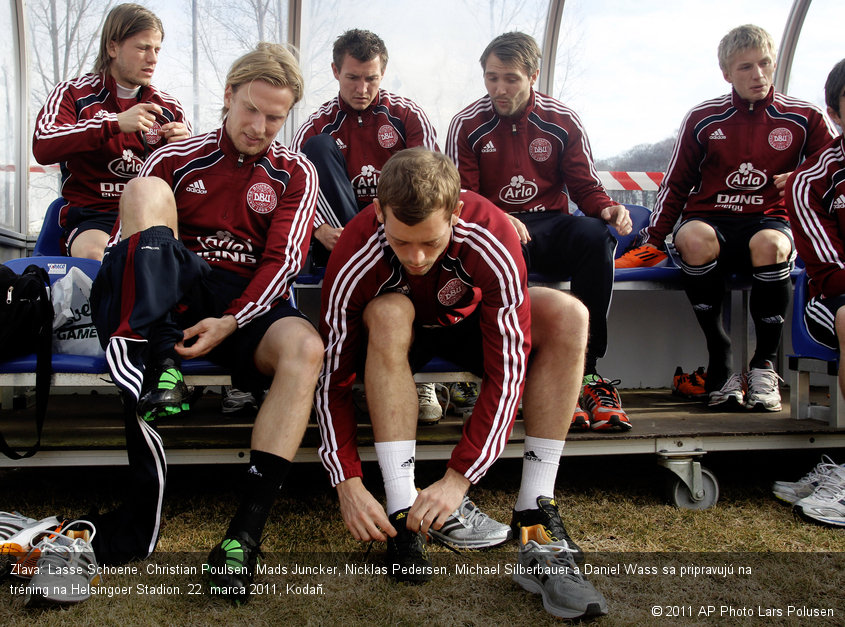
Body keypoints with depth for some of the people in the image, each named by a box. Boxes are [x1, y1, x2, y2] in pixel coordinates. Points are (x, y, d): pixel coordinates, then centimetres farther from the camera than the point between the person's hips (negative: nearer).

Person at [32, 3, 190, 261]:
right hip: (92, 217, -3)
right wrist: (114, 123, -18)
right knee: (96, 254, -38)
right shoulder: (72, 94, 10)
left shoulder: (168, 106, 19)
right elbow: (42, 147, -11)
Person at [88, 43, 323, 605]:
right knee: (145, 190, -22)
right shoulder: (178, 159, 15)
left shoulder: (296, 173, 12)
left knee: (305, 347, -35)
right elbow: (124, 237, 11)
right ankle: (155, 366, -38)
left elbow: (284, 259, 0)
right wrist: (123, 286, -11)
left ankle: (245, 532, -37)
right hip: (172, 293, 1)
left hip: (249, 305, 0)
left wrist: (231, 322, -16)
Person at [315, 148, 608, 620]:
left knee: (568, 316, -27)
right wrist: (348, 483, -32)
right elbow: (333, 379, -26)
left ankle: (536, 516, -26)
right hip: (395, 335, -1)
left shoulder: (491, 240, -34)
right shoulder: (355, 259, -34)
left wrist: (460, 476, -37)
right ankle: (403, 514, -33)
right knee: (388, 312, -38)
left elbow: (507, 372, -33)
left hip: (467, 321, 1)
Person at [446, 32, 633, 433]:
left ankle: (586, 372, -29)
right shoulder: (467, 125, 4)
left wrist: (607, 209, -16)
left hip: (551, 225, 2)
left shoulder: (563, 121, 8)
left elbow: (585, 186, 8)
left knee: (594, 234, -34)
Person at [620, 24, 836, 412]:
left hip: (770, 221, 0)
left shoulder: (802, 118, 10)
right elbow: (675, 186, 14)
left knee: (769, 244, -38)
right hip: (711, 220, 0)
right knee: (694, 239, -37)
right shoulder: (703, 119, 11)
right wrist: (653, 240, 6)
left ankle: (764, 364, -21)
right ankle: (720, 361, -25)